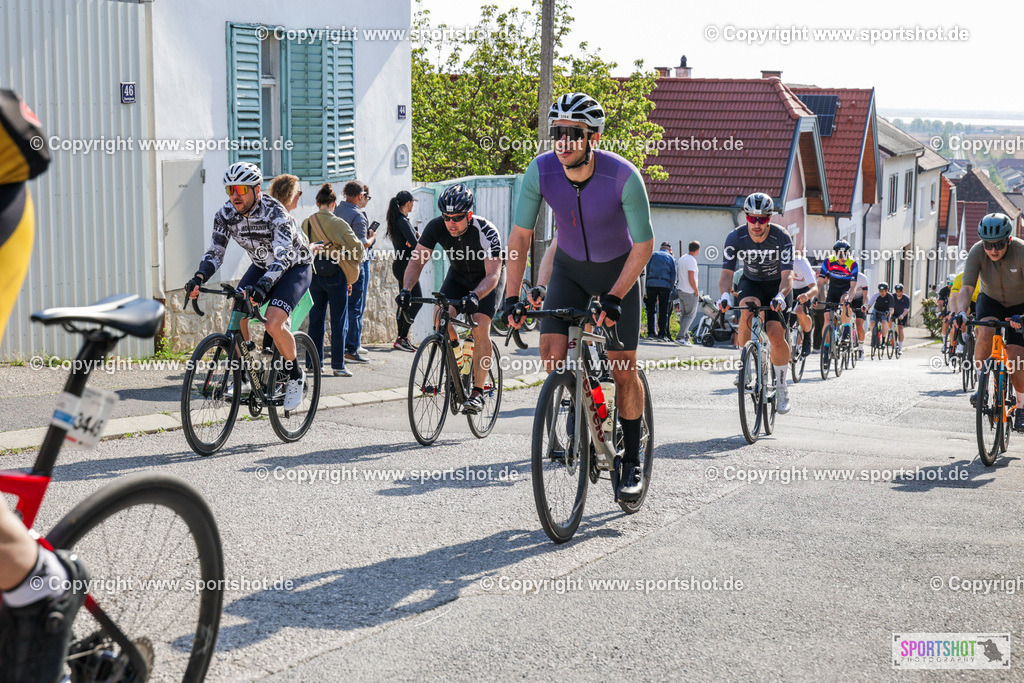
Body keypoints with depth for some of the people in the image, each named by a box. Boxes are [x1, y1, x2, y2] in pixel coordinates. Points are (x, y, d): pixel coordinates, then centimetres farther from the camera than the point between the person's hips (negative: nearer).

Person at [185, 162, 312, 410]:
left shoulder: (274, 212, -31)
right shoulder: (226, 215, -14)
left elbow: (282, 255, -41)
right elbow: (215, 252, -13)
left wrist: (263, 285, -58)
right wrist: (198, 279, -32)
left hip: (295, 267, -6)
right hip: (261, 266, 6)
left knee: (273, 325, -25)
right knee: (236, 315, -15)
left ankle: (295, 376, -1)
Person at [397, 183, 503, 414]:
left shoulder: (486, 231, -34)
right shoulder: (436, 227, -23)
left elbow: (493, 274, -38)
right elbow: (417, 260, -21)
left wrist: (475, 295, -56)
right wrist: (406, 289, -38)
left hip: (486, 278, -4)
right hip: (458, 275, 4)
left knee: (481, 328, -21)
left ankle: (478, 392, -15)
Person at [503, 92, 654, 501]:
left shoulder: (623, 176, -30)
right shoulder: (540, 171, -23)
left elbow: (644, 245, -22)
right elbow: (520, 236, -13)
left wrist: (615, 297, -30)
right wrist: (512, 296, -21)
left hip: (619, 269, -3)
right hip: (570, 267, 3)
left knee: (623, 370, -4)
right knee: (552, 354, -15)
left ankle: (632, 463, 13)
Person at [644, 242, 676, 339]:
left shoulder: (653, 255, 14)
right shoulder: (671, 258, 12)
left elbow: (647, 270, 8)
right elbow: (673, 275, 7)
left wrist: (645, 284, 8)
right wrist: (671, 288, 10)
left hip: (651, 283, 1)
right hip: (665, 285, -1)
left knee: (651, 309, 5)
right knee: (663, 311, 3)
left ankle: (650, 332, 0)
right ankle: (662, 333, -1)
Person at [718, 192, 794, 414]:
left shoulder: (782, 237, -25)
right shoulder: (736, 237, -22)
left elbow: (787, 274, -29)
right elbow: (726, 273, -22)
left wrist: (781, 295, -50)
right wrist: (725, 294, -42)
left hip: (776, 285, -1)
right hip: (750, 283, 1)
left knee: (777, 335, -16)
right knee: (748, 308, -35)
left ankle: (782, 386, 5)